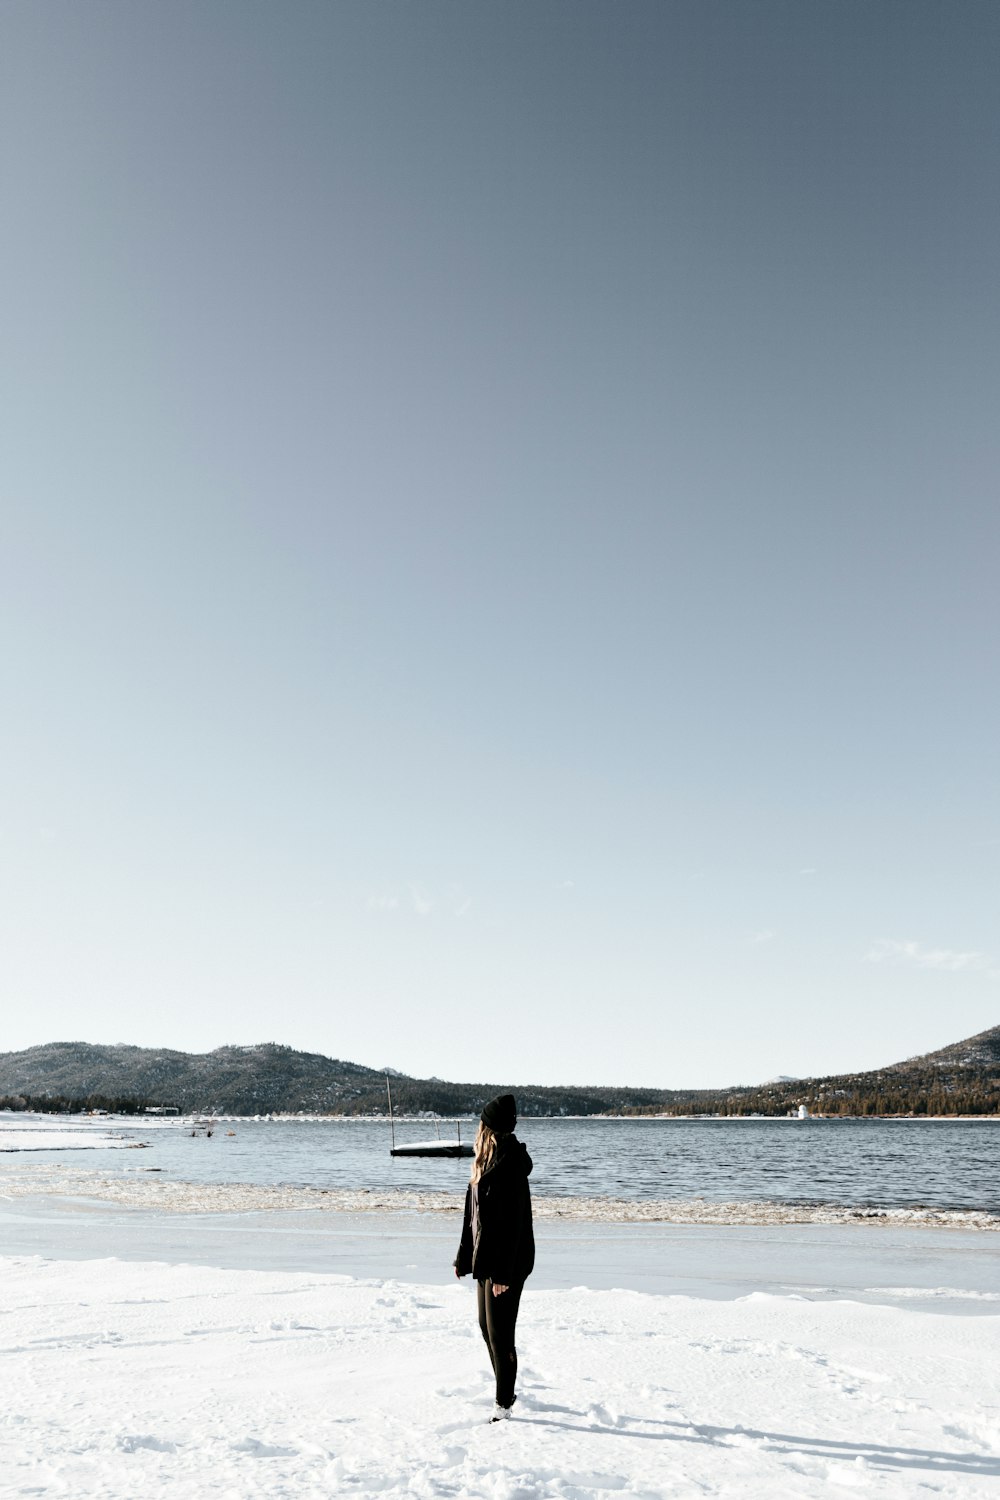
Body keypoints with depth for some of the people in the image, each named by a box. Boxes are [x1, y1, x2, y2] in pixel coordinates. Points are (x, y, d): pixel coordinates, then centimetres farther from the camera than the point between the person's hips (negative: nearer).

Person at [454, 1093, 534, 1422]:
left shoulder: (509, 1167, -22)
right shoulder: (487, 1163, 8)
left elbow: (511, 1223, -24)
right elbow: (473, 1215, 14)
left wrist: (502, 1273, -23)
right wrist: (464, 1258, 17)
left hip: (506, 1262, -10)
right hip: (485, 1258, 10)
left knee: (500, 1333, -1)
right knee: (487, 1327, 18)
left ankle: (504, 1403, 13)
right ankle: (505, 1393, 33)